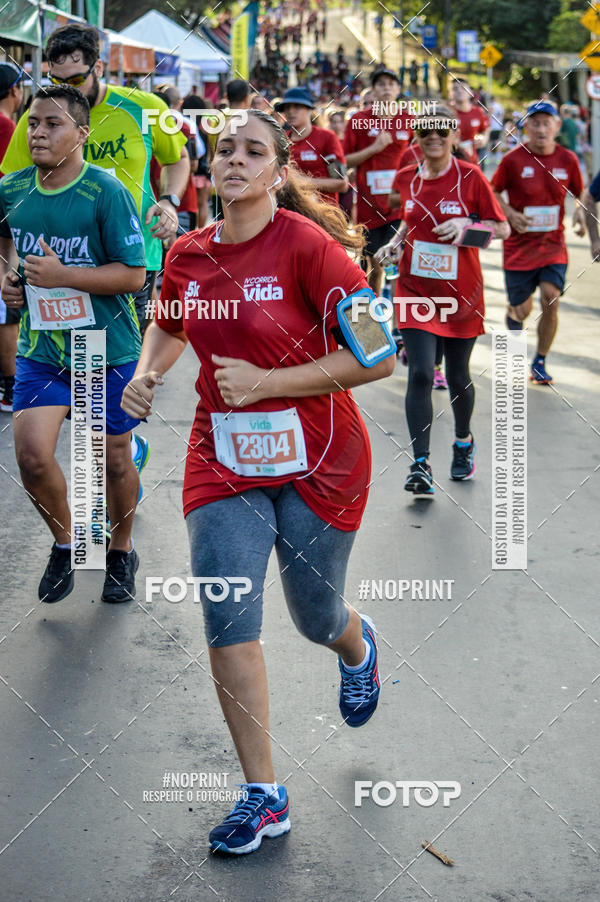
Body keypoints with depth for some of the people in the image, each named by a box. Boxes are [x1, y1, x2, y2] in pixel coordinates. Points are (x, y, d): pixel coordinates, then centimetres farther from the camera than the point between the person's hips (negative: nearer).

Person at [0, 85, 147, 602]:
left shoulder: (106, 192, -15)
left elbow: (134, 274, -17)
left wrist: (61, 276, -24)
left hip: (108, 351, -3)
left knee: (114, 459, 10)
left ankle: (121, 552, 36)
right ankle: (64, 541, 16)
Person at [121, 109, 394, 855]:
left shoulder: (306, 246, -18)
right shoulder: (188, 255, -1)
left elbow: (378, 357, -20)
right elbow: (168, 324, 23)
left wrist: (265, 382, -22)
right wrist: (146, 373, 1)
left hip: (317, 463, -3)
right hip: (224, 461, 4)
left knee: (315, 617, 13)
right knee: (227, 620, -8)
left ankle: (358, 649, 53)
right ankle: (263, 796, 4)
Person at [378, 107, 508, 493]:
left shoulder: (470, 177, -7)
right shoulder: (406, 179, 3)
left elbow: (502, 228, -3)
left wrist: (466, 225, -20)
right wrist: (396, 243, 1)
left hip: (461, 292, -1)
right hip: (415, 289, 1)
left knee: (458, 377, 11)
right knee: (420, 375, -12)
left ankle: (464, 441, 39)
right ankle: (421, 465, -10)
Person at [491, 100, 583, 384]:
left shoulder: (567, 159, -2)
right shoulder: (513, 159, -9)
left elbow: (581, 196, 12)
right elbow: (493, 193, 1)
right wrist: (511, 214, -14)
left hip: (553, 245, 1)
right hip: (519, 244, -1)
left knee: (550, 299, -15)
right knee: (521, 310, 1)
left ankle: (540, 362, 4)